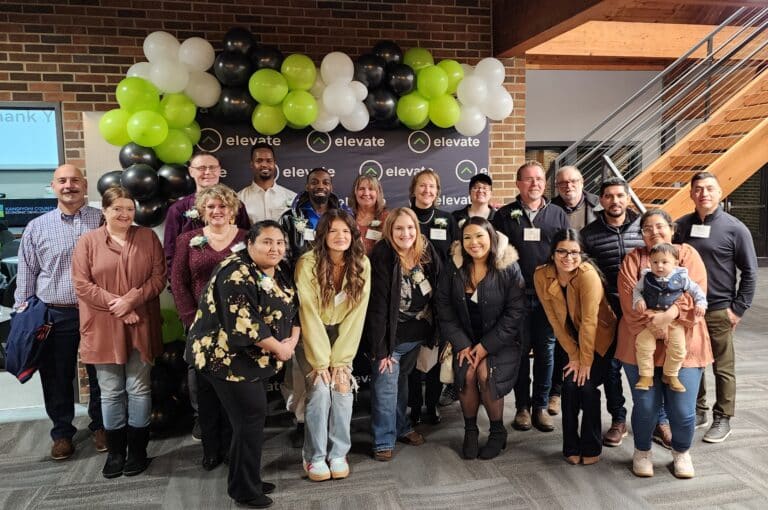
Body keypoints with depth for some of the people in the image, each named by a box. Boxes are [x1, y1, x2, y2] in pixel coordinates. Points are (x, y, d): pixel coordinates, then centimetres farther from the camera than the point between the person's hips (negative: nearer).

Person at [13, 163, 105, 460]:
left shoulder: (104, 221, 1)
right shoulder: (37, 227, 5)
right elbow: (26, 274, 8)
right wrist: (22, 313, 4)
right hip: (55, 316, 1)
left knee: (100, 375, 11)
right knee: (57, 379, 11)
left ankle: (101, 426, 29)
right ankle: (62, 432, 28)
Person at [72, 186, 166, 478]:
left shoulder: (148, 238, 3)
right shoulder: (88, 242, 1)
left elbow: (159, 277, -1)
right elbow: (82, 285, -5)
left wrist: (131, 299, -15)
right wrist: (116, 305, -14)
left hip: (140, 327, 0)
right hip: (103, 329, 0)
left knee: (138, 389, 7)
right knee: (111, 392, 8)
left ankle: (138, 450, 21)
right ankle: (115, 451, 23)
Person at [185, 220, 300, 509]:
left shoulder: (281, 272, 6)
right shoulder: (237, 273, -21)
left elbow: (294, 308, 9)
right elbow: (244, 323, -28)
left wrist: (292, 341, -9)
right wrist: (279, 348, -20)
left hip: (257, 359, 9)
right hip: (229, 357, -9)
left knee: (250, 419, 17)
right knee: (251, 420, -4)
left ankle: (246, 480, 33)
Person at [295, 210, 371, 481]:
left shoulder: (362, 264, -11)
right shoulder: (308, 263, -20)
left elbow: (356, 315, -11)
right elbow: (309, 315, -19)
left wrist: (340, 361, -15)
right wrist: (321, 362, -20)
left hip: (342, 337, 2)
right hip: (311, 338, -2)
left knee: (343, 388, -14)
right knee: (320, 389, -17)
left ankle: (338, 453, 6)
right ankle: (314, 457, 2)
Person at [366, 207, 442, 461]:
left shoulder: (427, 254, -5)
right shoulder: (382, 259, -19)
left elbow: (440, 293, -1)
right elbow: (377, 306, -19)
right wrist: (380, 349, -19)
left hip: (417, 334, 5)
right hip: (391, 336, -5)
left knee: (402, 379, 21)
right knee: (385, 386, -1)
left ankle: (401, 428, 37)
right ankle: (384, 440, 16)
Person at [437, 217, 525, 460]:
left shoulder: (509, 267, -11)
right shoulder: (455, 267, -2)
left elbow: (514, 312, -11)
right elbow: (445, 308, -2)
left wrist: (486, 346, -15)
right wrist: (462, 345, -11)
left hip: (500, 339, -2)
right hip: (465, 338, 2)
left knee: (485, 373, -25)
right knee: (466, 373, -23)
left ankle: (498, 432, -1)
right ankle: (470, 430, 1)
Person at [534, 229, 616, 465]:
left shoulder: (588, 274, -27)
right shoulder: (541, 275, -15)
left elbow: (589, 321, -24)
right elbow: (554, 319, -9)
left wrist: (586, 360, -20)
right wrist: (573, 355, -9)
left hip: (599, 337, -3)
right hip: (571, 338, 3)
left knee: (586, 383, -14)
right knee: (570, 383, -11)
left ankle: (591, 447, 6)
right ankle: (571, 446, 7)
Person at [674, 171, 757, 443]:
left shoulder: (735, 229, -5)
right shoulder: (681, 226, 3)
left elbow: (750, 272, -3)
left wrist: (738, 308, -7)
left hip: (719, 311, -3)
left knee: (723, 369, 7)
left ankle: (722, 419, 20)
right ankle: (697, 411, 28)